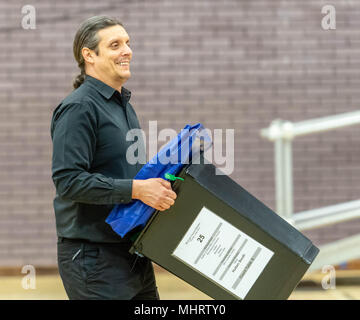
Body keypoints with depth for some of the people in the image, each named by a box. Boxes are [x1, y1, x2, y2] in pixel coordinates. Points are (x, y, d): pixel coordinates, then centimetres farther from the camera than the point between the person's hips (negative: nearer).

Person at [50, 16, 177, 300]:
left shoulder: (124, 105, 17)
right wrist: (137, 189, -26)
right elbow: (68, 180, -23)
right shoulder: (78, 108, -13)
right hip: (93, 259, -9)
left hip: (132, 253, 9)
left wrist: (157, 184, 10)